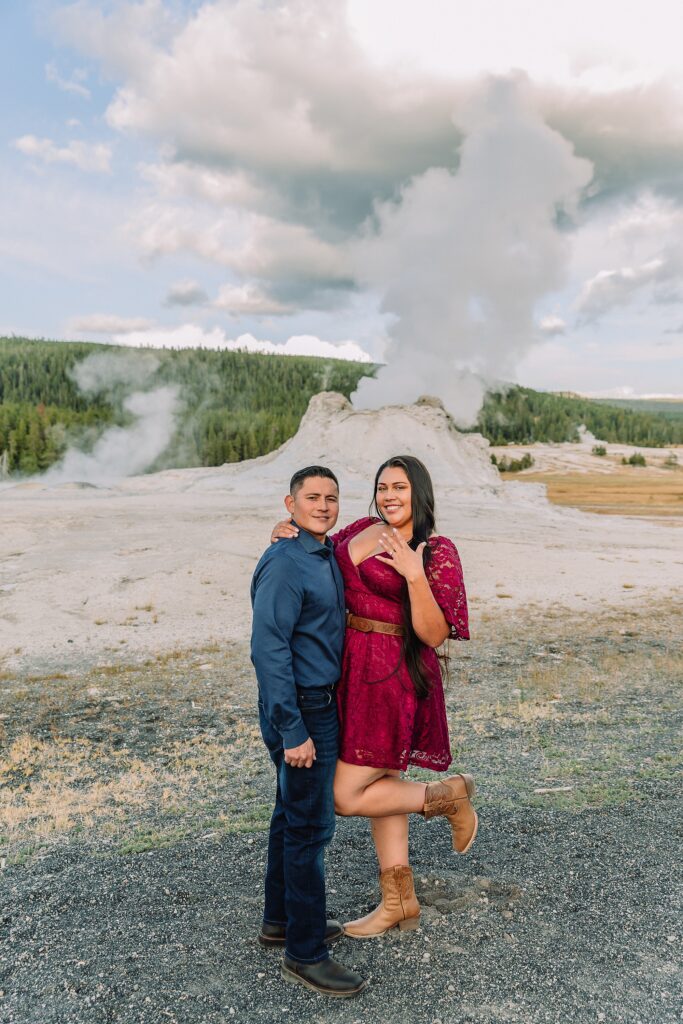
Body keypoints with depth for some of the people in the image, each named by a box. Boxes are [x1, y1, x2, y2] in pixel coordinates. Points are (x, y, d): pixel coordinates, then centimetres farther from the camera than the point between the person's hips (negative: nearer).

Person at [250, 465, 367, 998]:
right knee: (310, 826, 1)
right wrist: (292, 731, -22)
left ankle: (282, 919, 37)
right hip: (300, 711, -9)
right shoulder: (283, 564, -21)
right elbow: (269, 651, -23)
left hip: (321, 703, 9)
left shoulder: (327, 554, 8)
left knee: (293, 815, 20)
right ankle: (305, 952, 16)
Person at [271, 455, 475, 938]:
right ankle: (398, 900, 34)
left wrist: (414, 576, -28)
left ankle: (450, 796, 17)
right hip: (357, 673, 8)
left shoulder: (438, 552, -13)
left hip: (393, 681, -7)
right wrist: (292, 535, -2)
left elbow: (434, 634, -17)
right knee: (383, 784, 17)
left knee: (348, 796, -2)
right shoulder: (364, 530, 6)